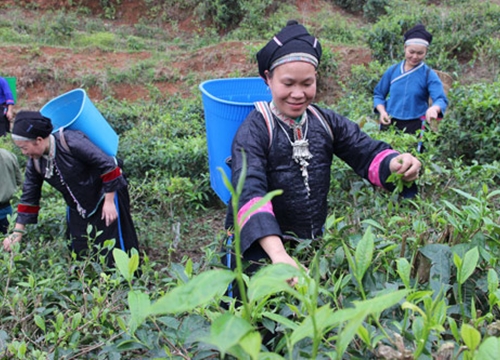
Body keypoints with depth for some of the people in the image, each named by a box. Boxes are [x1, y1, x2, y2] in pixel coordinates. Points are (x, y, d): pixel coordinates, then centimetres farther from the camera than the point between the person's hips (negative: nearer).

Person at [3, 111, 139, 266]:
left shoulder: (70, 141, -26)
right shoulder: (35, 162, -4)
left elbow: (108, 164, -25)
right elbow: (29, 198, 5)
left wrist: (109, 201, -21)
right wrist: (17, 233, 5)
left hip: (107, 195, -7)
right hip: (78, 209, 7)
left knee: (116, 249, -2)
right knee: (78, 253, 13)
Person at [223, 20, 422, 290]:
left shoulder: (326, 122, -2)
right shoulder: (254, 130, -19)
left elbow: (366, 152, -7)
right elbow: (250, 192, -33)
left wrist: (396, 164, -32)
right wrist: (278, 253, -49)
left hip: (313, 245, 5)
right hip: (259, 250, -5)